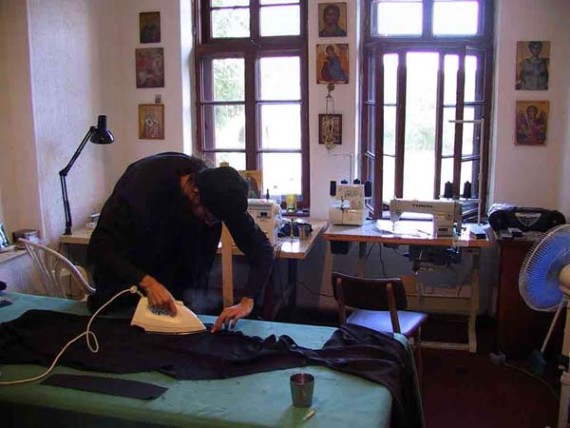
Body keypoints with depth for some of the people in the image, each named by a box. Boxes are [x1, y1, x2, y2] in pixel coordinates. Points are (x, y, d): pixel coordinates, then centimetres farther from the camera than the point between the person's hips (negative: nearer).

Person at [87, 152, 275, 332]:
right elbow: (99, 248, -33)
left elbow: (261, 248, -20)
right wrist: (147, 282, -44)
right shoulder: (145, 183, -34)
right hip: (128, 272, -2)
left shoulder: (218, 189, -24)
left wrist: (247, 302, -32)